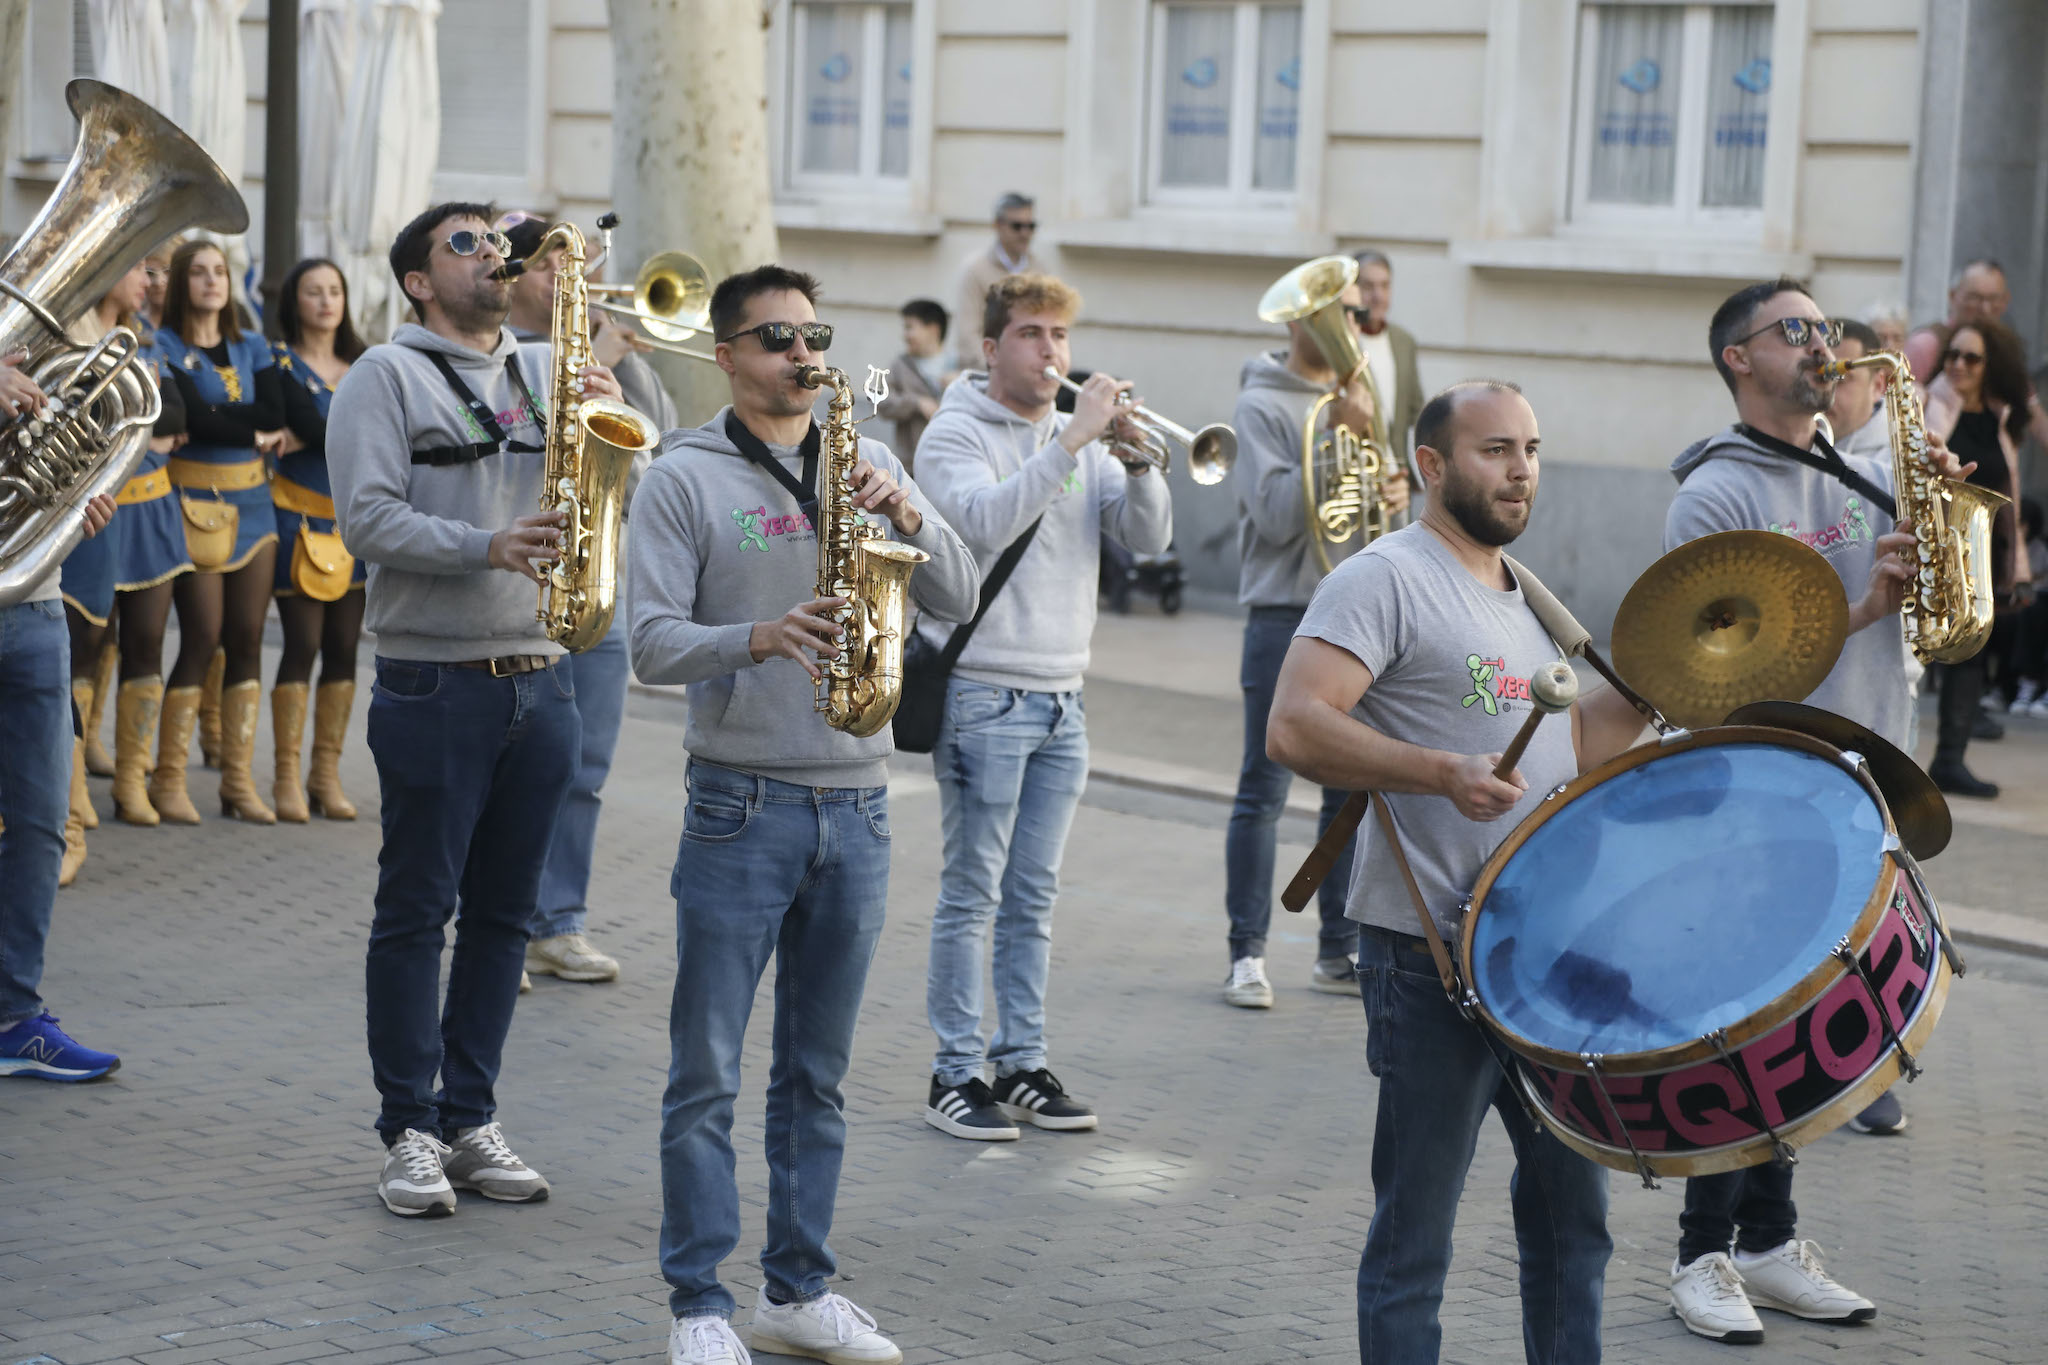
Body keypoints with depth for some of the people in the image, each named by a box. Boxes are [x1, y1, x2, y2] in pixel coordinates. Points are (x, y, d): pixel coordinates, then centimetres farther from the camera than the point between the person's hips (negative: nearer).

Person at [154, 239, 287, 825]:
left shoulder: (252, 348, 13)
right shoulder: (164, 347, -2)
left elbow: (275, 416, -3)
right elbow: (192, 418, -16)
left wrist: (216, 417, -12)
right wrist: (253, 432, -4)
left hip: (252, 501, 5)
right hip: (196, 504, -5)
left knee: (247, 639, 2)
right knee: (202, 638, -9)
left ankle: (238, 780, 8)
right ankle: (168, 781, -1)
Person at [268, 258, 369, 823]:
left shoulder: (363, 363, 13)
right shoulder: (279, 362, -1)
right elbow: (312, 425, -17)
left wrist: (306, 438, -13)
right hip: (301, 518, -5)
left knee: (343, 648, 4)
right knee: (303, 645, -7)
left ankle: (327, 772, 10)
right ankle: (288, 776, -1)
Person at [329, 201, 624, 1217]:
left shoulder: (548, 371, 15)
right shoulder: (387, 376, -1)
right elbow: (367, 519, -12)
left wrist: (614, 415, -6)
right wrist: (489, 546, -23)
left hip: (539, 680, 5)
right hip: (434, 683, -5)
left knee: (503, 911, 9)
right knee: (417, 908, 0)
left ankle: (470, 1117, 18)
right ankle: (408, 1131, 7)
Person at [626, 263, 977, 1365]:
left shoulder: (865, 463, 10)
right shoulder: (684, 476, -3)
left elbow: (958, 601, 4)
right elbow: (652, 642, -11)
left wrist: (908, 514, -14)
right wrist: (760, 637, -27)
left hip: (854, 806, 4)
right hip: (742, 801, -4)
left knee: (817, 1073, 12)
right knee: (707, 1074, 0)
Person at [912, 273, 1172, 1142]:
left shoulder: (1081, 440, 13)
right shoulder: (956, 435, -4)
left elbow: (1148, 539, 5)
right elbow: (987, 522, -24)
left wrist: (1135, 459, -13)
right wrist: (1074, 439, -25)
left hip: (1061, 698, 6)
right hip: (983, 696, -6)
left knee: (1033, 898, 10)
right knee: (973, 893, -2)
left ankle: (1021, 1063, 16)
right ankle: (955, 1072, 3)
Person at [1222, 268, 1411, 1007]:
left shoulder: (1355, 399, 14)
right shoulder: (1262, 404, -6)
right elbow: (1278, 514, -16)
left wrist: (1393, 495, -4)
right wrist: (1338, 439, -20)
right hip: (1286, 616, -7)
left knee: (1353, 793, 9)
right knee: (1264, 792, -3)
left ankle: (1340, 952, 16)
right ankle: (1247, 954, 1)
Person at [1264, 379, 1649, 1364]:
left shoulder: (1525, 594, 17)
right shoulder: (1386, 579, -10)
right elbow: (1294, 728, -21)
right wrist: (1443, 773, -31)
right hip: (1433, 955, -8)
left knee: (1572, 1200, 16)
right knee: (1415, 1234, 1)